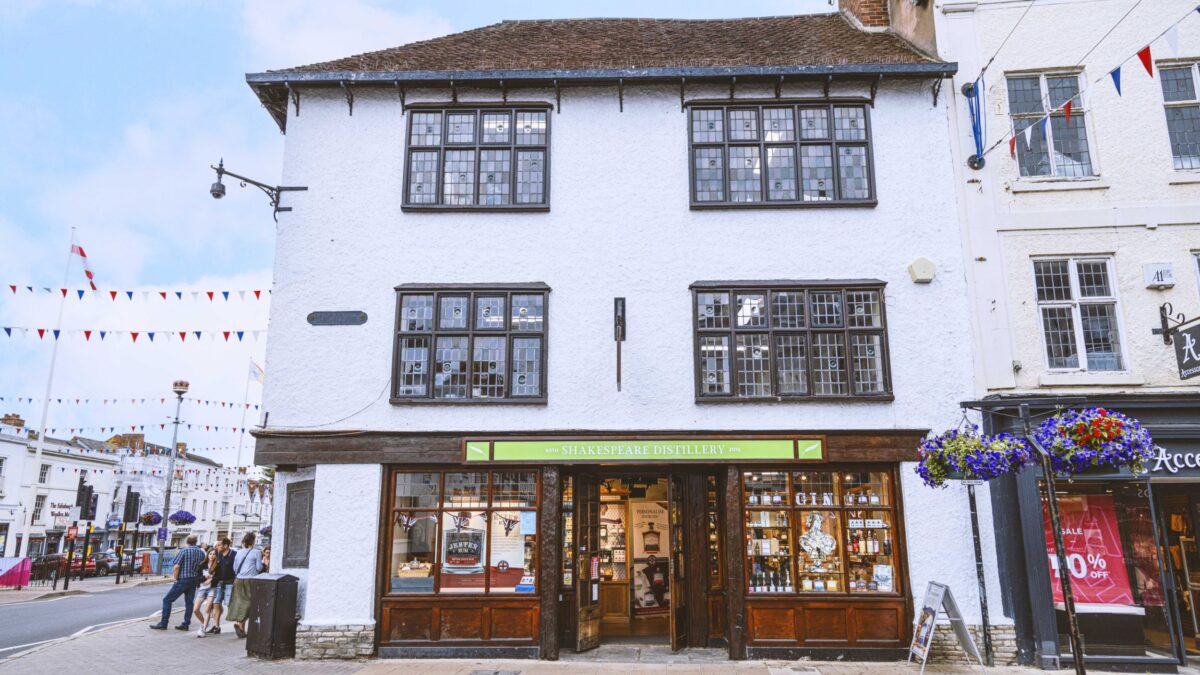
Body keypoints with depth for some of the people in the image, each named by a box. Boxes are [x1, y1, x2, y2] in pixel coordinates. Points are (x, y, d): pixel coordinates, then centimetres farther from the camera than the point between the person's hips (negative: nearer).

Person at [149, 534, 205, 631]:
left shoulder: (184, 551, -10)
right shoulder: (201, 552, 5)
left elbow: (176, 567, -14)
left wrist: (176, 579, -4)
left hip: (183, 580, -6)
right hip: (194, 580, 6)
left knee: (167, 600, 4)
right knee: (189, 602, 11)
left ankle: (163, 623, 3)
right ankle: (186, 624, 11)